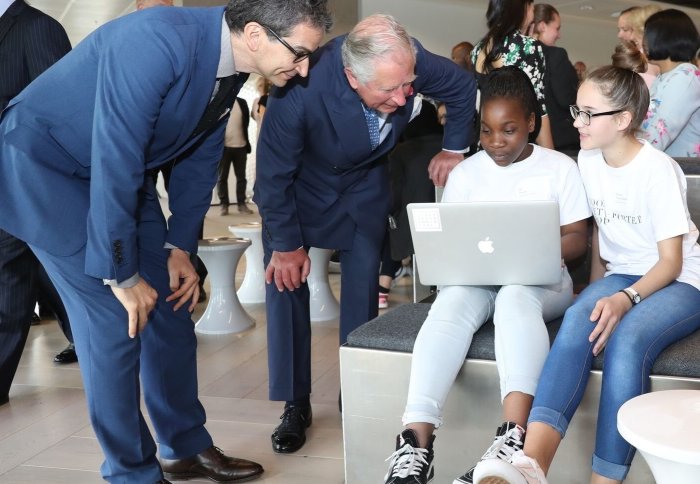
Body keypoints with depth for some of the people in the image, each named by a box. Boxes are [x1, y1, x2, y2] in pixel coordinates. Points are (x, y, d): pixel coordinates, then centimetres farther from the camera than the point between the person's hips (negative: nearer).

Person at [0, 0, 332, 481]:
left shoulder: (232, 64, -6)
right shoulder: (158, 41, -32)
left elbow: (201, 157, 6)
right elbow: (113, 162, -32)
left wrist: (180, 247, 2)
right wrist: (121, 275, -24)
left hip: (123, 169, 8)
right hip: (44, 165, -8)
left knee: (170, 307, 7)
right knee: (115, 320, -11)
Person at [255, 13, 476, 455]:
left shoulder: (408, 60, -31)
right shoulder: (301, 90, -41)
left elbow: (463, 87, -7)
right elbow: (273, 176, -26)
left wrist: (454, 149, 2)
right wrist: (286, 244, -17)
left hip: (365, 184, 3)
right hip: (301, 186, -2)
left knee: (364, 287, 2)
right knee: (285, 280, -6)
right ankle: (296, 404, 6)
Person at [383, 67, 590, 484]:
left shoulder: (560, 168, 6)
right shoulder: (465, 173, 13)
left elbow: (577, 238, 3)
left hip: (542, 280, -2)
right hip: (476, 277, 2)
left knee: (515, 297, -40)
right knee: (450, 303, -35)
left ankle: (513, 438, -55)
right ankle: (417, 442, -49)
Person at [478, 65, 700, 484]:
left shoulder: (658, 170, -16)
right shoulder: (588, 160, 3)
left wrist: (625, 299, -31)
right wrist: (597, 287, 5)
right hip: (621, 276, 5)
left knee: (626, 340, -38)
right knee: (579, 318, -31)